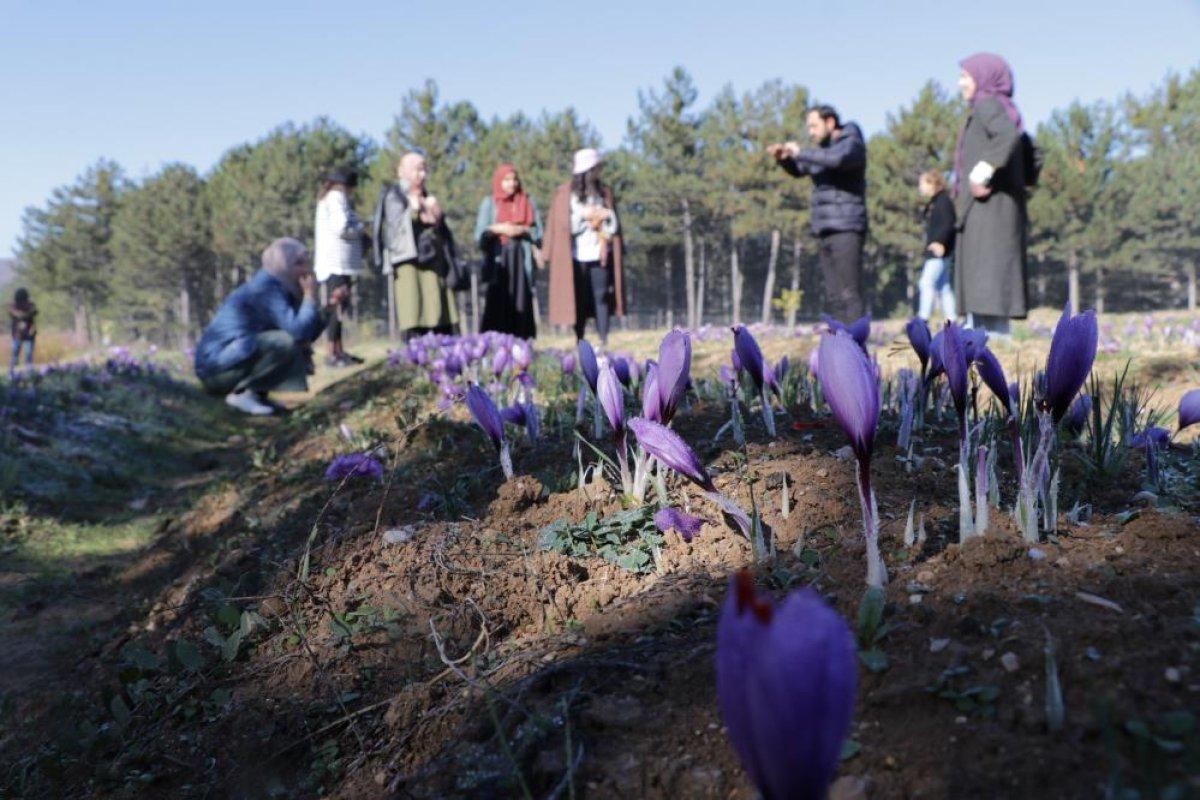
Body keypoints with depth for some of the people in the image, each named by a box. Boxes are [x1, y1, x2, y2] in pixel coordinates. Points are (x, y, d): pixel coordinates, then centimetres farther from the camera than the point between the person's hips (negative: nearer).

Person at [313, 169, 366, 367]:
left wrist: (355, 228, 12)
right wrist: (360, 229, -1)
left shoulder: (326, 199, 24)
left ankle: (339, 351, 14)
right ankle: (332, 355, -13)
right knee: (337, 307, -11)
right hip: (337, 263, -10)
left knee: (339, 306, 11)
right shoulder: (337, 197, -7)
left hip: (335, 263, 10)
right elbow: (342, 227, -18)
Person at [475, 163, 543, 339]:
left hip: (521, 260, 2)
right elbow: (480, 234, 3)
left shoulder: (528, 202, 14)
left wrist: (523, 230, -9)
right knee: (498, 305, -10)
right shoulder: (489, 203, 10)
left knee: (521, 304, -4)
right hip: (498, 260, -2)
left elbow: (538, 232, 8)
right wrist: (498, 229, -12)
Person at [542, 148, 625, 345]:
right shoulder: (565, 194, 2)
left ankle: (604, 342, -4)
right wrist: (591, 217, -6)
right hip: (576, 257, -2)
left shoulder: (605, 192, 12)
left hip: (600, 255, 2)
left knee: (602, 298, -5)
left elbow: (613, 225, 10)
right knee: (579, 301, 2)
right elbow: (565, 225, -3)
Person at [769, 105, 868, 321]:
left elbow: (837, 159, -28)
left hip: (846, 230, -8)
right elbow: (798, 170, 30)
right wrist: (784, 157, 8)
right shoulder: (822, 149, 18)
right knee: (834, 295, 6)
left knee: (849, 293, -11)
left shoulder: (852, 144, -5)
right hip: (823, 230, 8)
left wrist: (801, 152, -16)